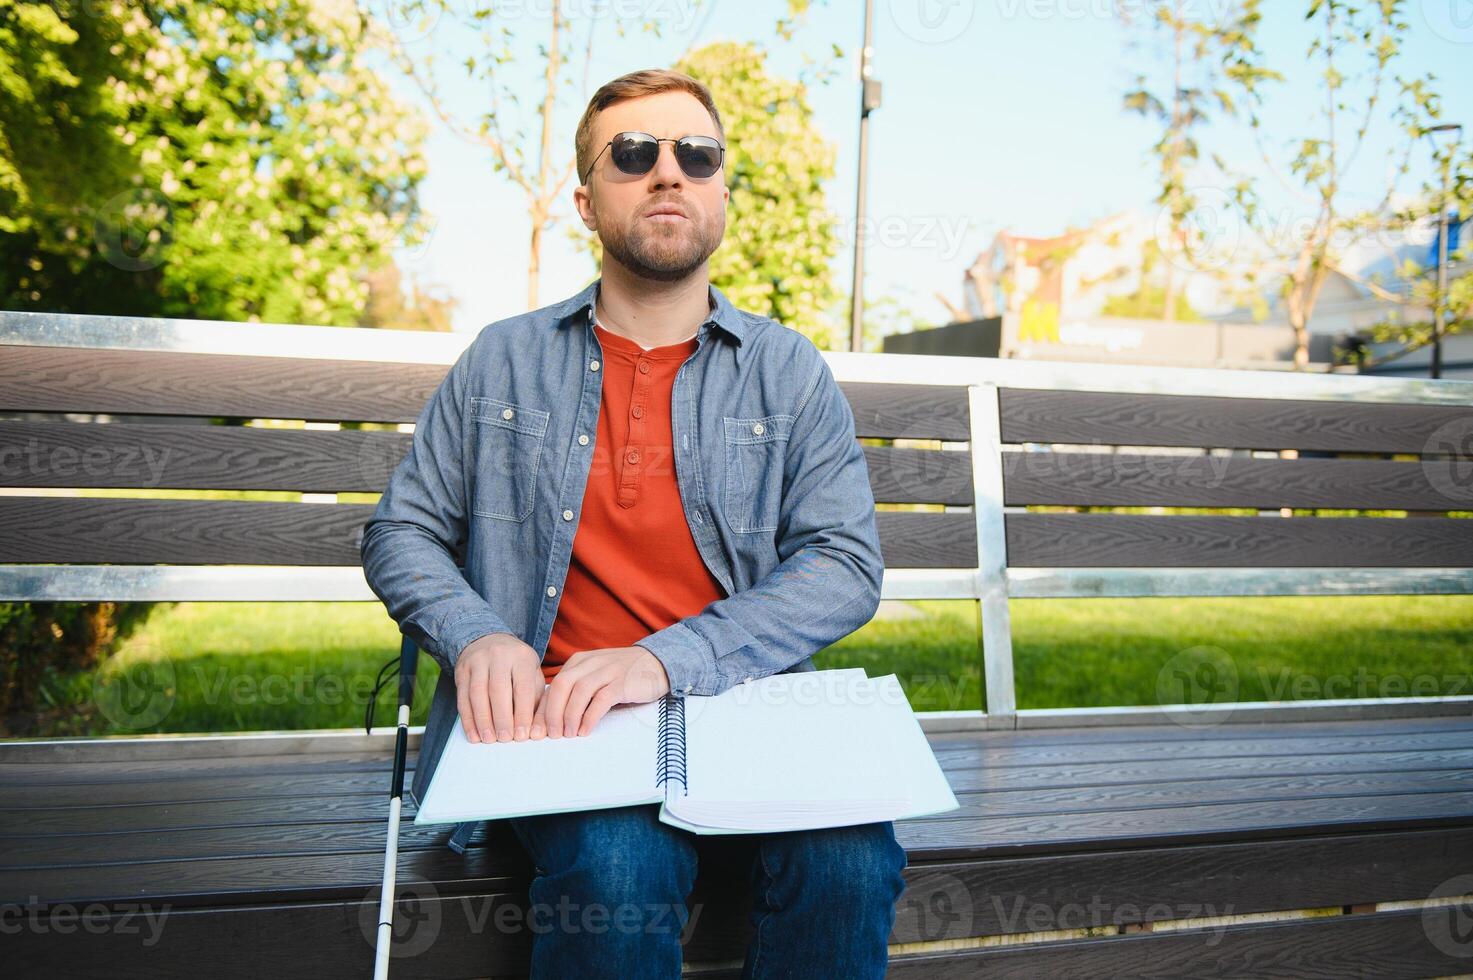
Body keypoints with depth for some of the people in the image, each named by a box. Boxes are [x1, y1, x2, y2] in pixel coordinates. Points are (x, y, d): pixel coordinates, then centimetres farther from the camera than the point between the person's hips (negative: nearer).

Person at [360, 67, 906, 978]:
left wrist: (666, 661, -15)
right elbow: (401, 529, 15)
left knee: (850, 861, -28)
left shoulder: (790, 371, 10)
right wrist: (476, 635, -8)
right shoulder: (504, 361, 13)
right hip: (554, 717, 0)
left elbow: (849, 563, -1)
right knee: (617, 867, -32)